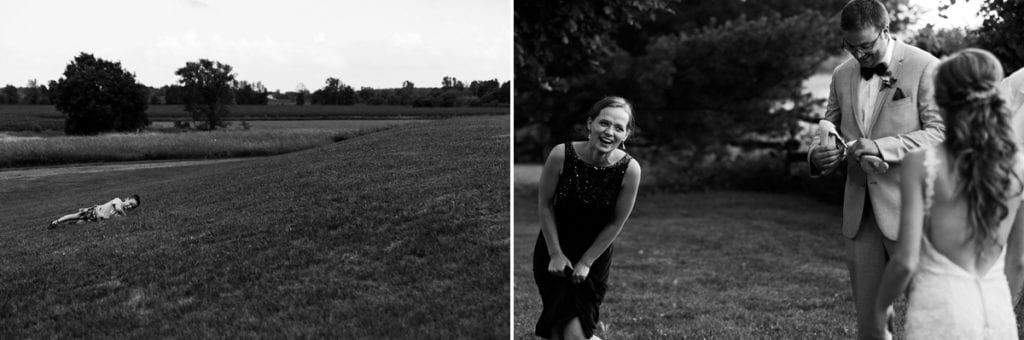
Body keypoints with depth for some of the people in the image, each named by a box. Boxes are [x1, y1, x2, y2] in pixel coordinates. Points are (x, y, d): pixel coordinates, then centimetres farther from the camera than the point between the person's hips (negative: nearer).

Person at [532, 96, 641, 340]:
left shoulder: (630, 169, -19)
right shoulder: (562, 155, -20)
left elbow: (616, 223, -9)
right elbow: (545, 204, -8)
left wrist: (586, 262, -5)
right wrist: (556, 253, -6)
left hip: (595, 254, 0)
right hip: (553, 248, 0)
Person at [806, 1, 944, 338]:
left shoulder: (924, 67, -5)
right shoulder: (842, 75, 10)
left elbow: (939, 133, -10)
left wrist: (881, 146, -23)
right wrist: (818, 155, -8)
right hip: (859, 212, 5)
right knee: (868, 313, 11)